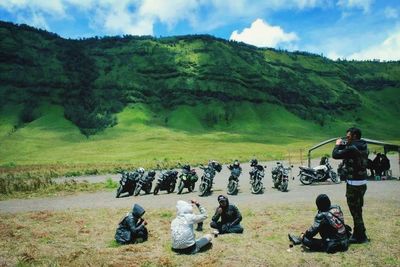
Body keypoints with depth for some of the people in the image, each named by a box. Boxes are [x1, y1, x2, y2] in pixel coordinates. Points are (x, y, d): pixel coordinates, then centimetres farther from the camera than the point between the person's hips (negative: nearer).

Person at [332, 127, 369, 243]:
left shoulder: (353, 148, -20)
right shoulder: (363, 146, 9)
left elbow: (335, 155, -17)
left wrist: (338, 145, 0)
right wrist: (343, 145, 9)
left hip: (354, 183, -10)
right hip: (362, 182, 10)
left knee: (355, 211, -1)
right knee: (357, 210, 18)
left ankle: (361, 237, 7)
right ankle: (358, 234, 28)